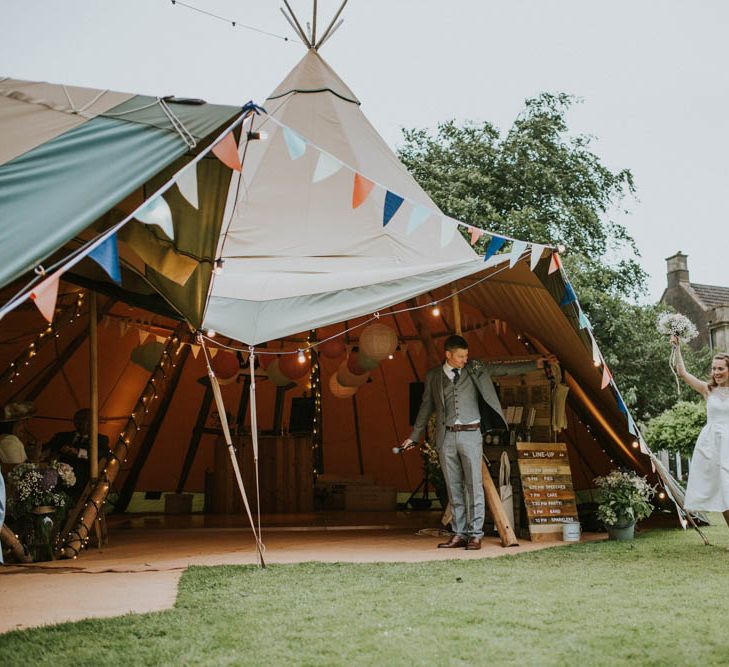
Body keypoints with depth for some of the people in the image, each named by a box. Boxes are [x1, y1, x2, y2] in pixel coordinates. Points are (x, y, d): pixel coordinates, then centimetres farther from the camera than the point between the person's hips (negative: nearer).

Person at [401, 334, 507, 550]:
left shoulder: (473, 371, 7)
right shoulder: (433, 376, 10)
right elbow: (426, 407, 17)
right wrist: (414, 436, 19)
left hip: (470, 434, -2)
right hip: (445, 436, 2)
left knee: (473, 484, -6)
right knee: (454, 487, 4)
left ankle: (475, 534, -3)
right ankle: (459, 534, 9)